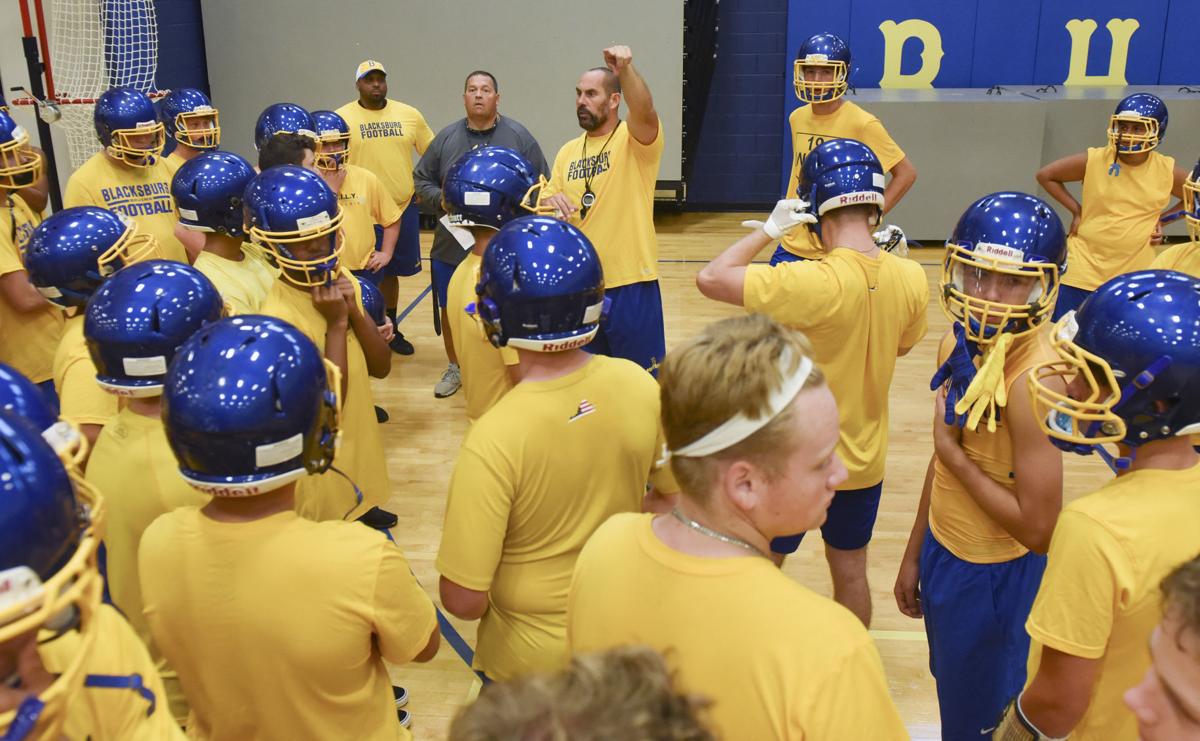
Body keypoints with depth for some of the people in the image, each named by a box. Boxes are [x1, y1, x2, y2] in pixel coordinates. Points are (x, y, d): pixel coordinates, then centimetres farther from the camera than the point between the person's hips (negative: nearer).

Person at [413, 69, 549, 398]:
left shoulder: (518, 136, -3)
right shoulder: (446, 137, 4)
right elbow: (421, 179, 10)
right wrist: (441, 200, -8)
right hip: (452, 246, 3)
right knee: (450, 310, 15)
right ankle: (455, 368, 36)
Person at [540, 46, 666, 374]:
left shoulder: (635, 139, -6)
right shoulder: (567, 152, 11)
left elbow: (645, 112, -28)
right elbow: (546, 205, 12)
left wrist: (626, 69, -45)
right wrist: (550, 202, -12)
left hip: (629, 284, -5)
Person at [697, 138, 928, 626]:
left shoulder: (815, 284, -29)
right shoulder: (911, 279, -11)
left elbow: (711, 278, -28)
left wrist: (769, 228, -16)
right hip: (865, 458, 5)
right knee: (850, 570, 23)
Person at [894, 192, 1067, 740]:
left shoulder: (1036, 376, -29)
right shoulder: (961, 344, -4)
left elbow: (1035, 526, -27)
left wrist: (953, 453, -20)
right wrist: (915, 555, 15)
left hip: (997, 578, -7)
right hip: (944, 553, 7)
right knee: (951, 693, 28)